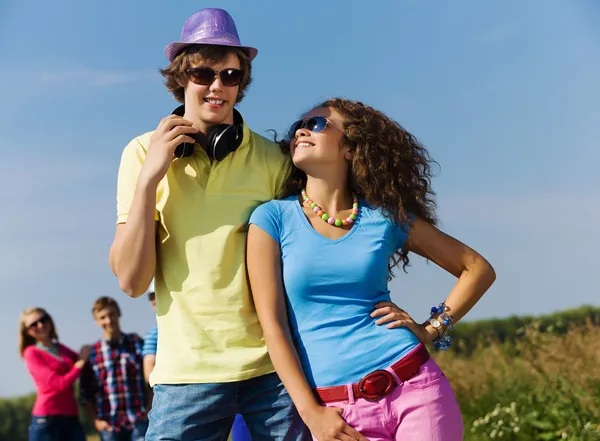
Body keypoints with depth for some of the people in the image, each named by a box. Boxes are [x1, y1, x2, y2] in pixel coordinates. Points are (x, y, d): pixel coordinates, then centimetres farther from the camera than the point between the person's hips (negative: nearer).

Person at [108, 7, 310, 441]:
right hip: (188, 369, -1)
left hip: (273, 362, 1)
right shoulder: (143, 153, 2)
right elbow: (132, 281, -4)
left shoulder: (271, 158, 3)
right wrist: (149, 178, -11)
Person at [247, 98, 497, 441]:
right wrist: (311, 413, -10)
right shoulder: (273, 218, 3)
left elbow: (478, 269, 13)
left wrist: (432, 329, 1)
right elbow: (272, 324, -3)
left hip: (416, 387, 1)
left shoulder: (385, 216, 6)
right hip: (339, 411, -1)